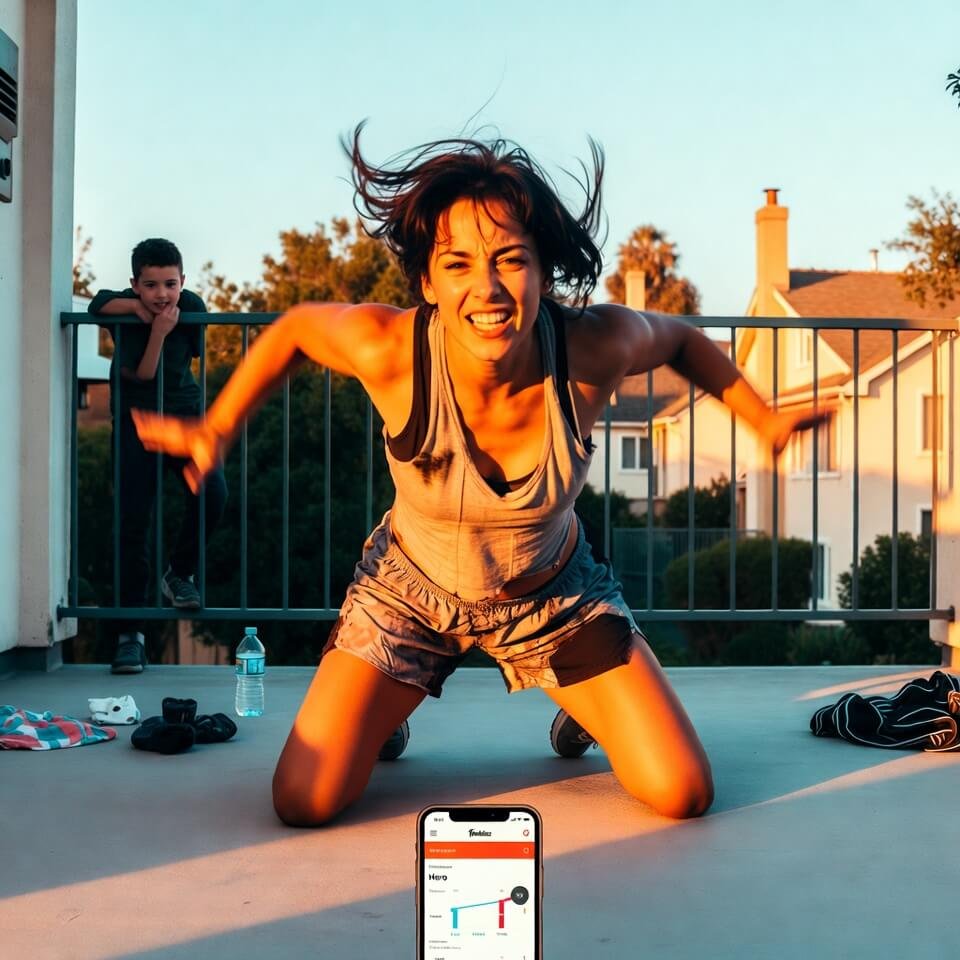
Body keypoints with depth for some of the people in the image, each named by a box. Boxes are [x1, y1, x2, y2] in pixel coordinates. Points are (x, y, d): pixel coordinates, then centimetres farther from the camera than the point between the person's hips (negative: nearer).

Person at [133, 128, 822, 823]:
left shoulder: (596, 348, -30)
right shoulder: (387, 350, -33)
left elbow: (677, 337, -5)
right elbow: (294, 328, -9)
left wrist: (764, 417, 2)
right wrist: (216, 431, -1)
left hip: (554, 593, 1)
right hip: (414, 589, 0)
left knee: (683, 794, -7)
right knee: (305, 804, -10)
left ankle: (582, 710, 28)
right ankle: (387, 716, 26)